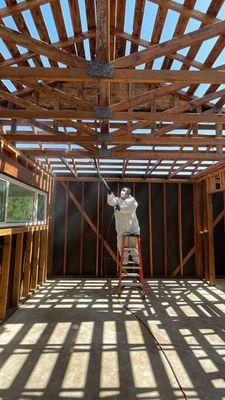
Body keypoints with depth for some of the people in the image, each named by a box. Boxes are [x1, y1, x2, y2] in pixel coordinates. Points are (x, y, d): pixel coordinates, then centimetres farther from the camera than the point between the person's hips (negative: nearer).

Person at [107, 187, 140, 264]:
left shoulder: (132, 200, 9)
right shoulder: (117, 199, 13)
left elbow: (132, 208, -11)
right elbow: (111, 202, -8)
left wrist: (121, 208, -17)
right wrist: (110, 194, -26)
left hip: (132, 224, 0)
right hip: (121, 225, 1)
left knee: (134, 241, 1)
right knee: (121, 242, 0)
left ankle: (135, 257, 17)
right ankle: (125, 258, 14)